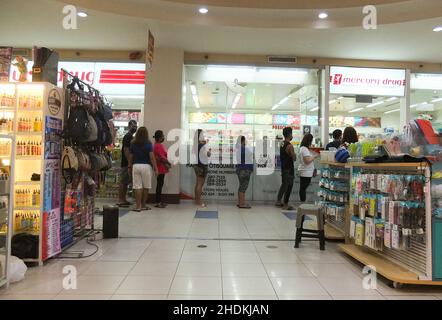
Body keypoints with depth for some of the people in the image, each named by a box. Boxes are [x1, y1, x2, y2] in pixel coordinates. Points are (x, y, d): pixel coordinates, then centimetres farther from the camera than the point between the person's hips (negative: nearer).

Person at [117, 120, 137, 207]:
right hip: (126, 163, -10)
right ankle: (120, 200, -3)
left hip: (130, 163, 10)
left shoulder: (131, 137, 18)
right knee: (123, 181, -6)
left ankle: (123, 200, 17)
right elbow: (126, 150, -19)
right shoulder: (127, 137, -11)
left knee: (126, 182, 12)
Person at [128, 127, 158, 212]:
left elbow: (131, 157, 8)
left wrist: (130, 167, 20)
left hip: (136, 166, 2)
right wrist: (155, 168, -5)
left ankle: (138, 206, 1)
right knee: (146, 187, 11)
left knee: (137, 187, 3)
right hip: (146, 166, -2)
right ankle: (143, 205, 19)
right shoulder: (148, 144, -5)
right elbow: (152, 157, -9)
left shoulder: (133, 144, 4)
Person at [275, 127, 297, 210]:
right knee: (289, 186, 1)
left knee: (284, 184, 20)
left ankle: (278, 201, 26)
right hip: (289, 169, -8)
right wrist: (294, 154, 1)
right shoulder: (290, 146, -20)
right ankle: (285, 205, 7)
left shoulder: (282, 144, 6)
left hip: (283, 167, 8)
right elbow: (294, 158, -16)